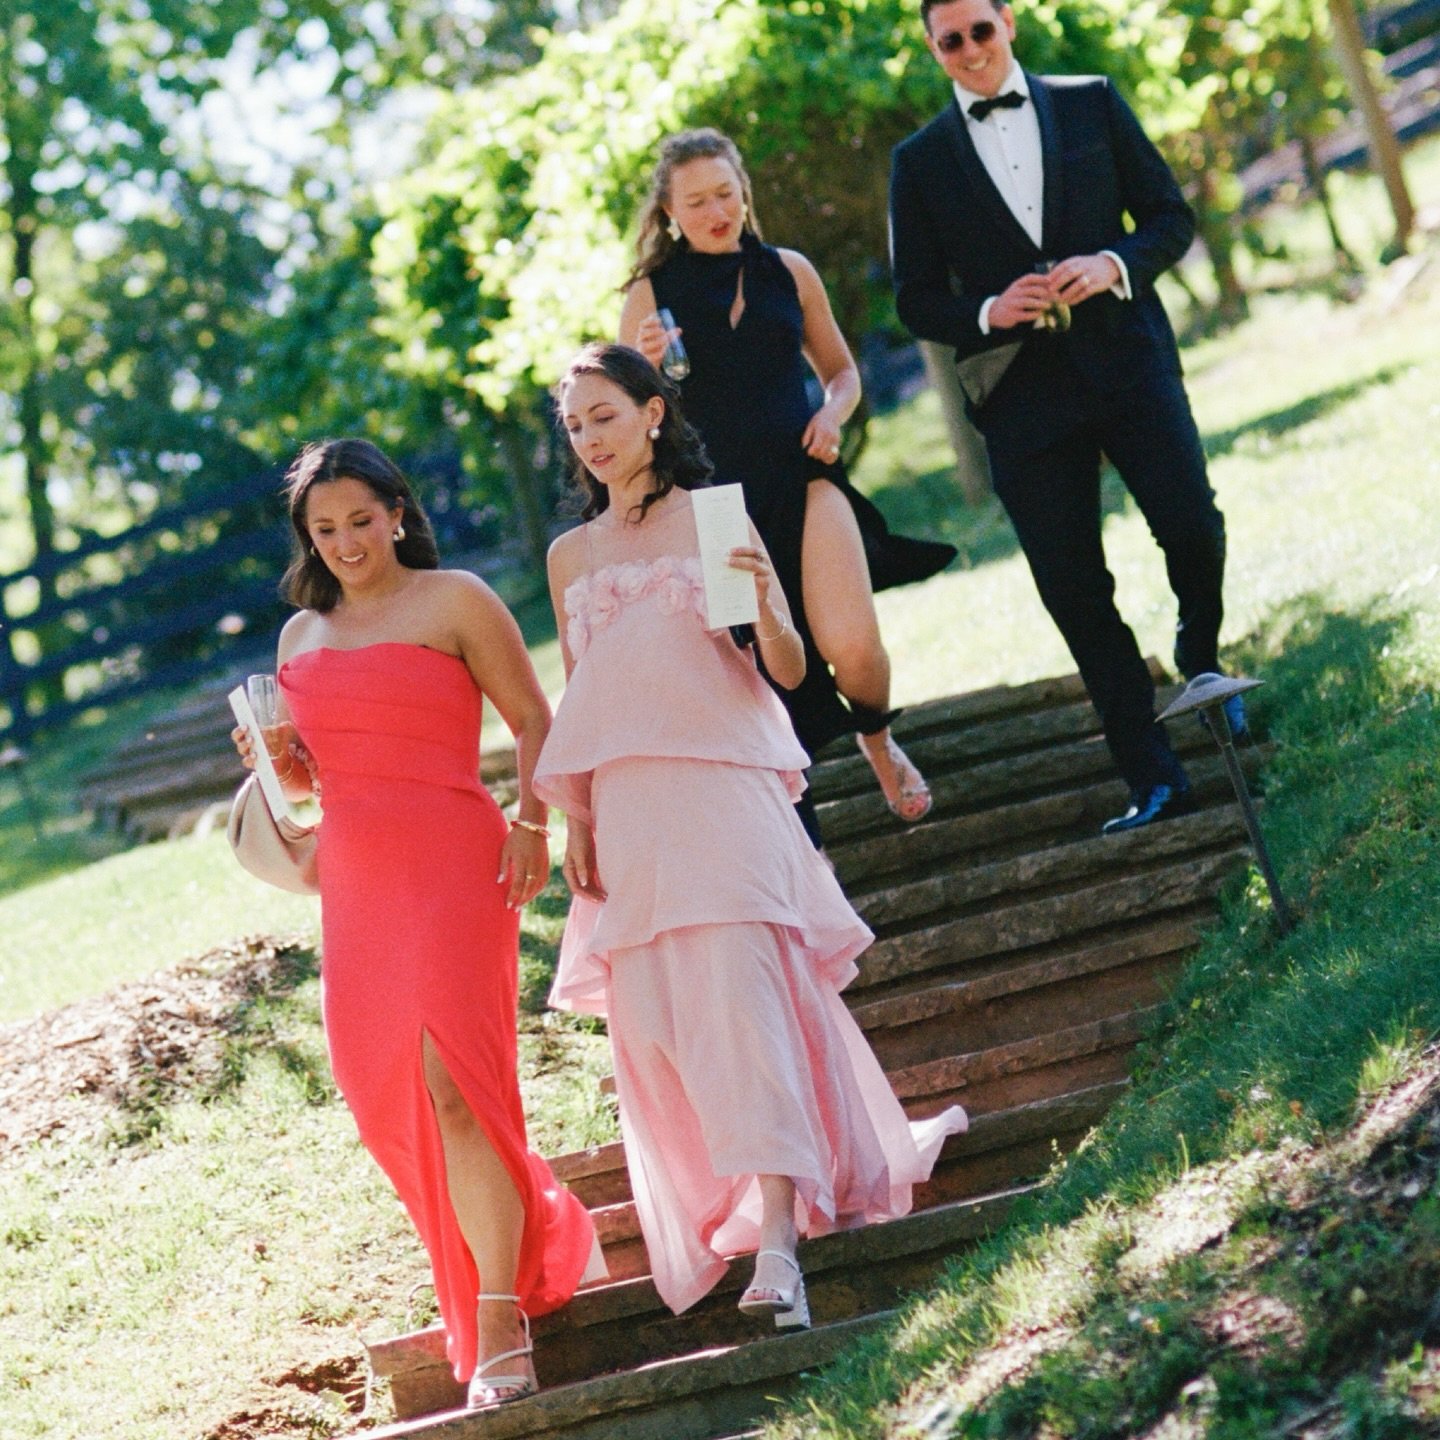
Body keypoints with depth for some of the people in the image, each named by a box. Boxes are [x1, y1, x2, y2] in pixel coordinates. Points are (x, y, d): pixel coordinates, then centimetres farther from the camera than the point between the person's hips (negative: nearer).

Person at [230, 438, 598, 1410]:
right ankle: (542, 1232, 29)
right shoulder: (301, 635, 17)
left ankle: (498, 1326, -13)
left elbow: (534, 719, 1)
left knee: (451, 1081, -17)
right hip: (356, 879, 6)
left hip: (452, 864, -6)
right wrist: (280, 760, 2)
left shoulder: (454, 600, 1)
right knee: (390, 1098, 7)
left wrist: (533, 822, -14)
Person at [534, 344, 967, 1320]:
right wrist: (574, 822, 7)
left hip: (722, 785, -4)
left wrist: (768, 606, -20)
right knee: (651, 1015, 0)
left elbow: (789, 672, 1)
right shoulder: (572, 556, 16)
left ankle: (777, 1241, -22)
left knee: (738, 990, -15)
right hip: (626, 809, 4)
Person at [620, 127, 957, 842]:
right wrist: (646, 365, -17)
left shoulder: (787, 272, 8)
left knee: (852, 650, -16)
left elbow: (841, 369, 19)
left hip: (800, 478, 1)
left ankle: (878, 741, 20)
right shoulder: (651, 294, 2)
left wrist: (833, 412, -3)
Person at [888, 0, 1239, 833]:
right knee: (1075, 591, -2)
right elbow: (917, 299, 8)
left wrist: (1114, 265, -12)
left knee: (1192, 527, -12)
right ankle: (1154, 780, 4)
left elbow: (1171, 217, 8)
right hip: (1022, 388, 0)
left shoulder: (1091, 103, 8)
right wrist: (988, 313, -12)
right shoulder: (920, 161, 8)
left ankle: (1201, 664, 22)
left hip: (1128, 358, 0)